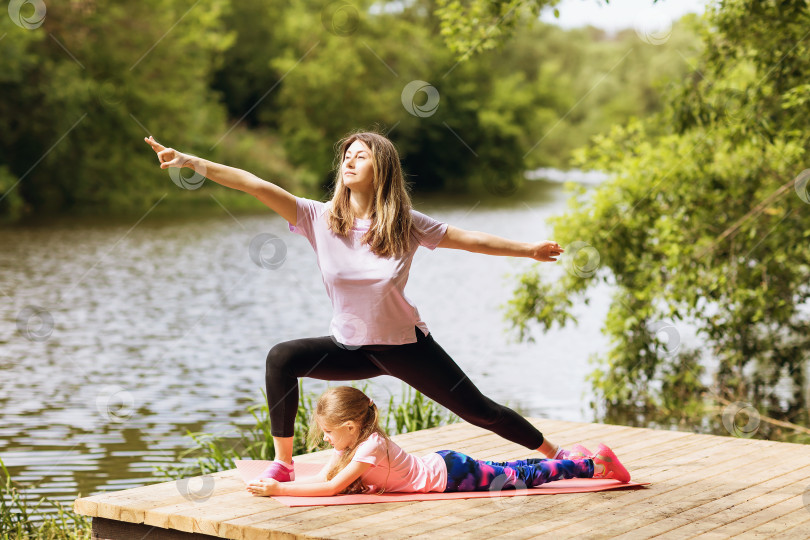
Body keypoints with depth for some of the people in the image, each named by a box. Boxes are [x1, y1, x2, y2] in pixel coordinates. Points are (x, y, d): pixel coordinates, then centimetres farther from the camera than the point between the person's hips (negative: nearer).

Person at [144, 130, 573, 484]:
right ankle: (283, 465, -12)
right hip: (351, 348, 1)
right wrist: (189, 161, -26)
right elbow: (254, 184, -20)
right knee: (281, 359, -22)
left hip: (405, 346, -1)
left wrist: (531, 250, 5)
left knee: (478, 410, 4)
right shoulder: (320, 218, -12)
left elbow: (470, 239, 0)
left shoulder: (406, 225, -11)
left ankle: (556, 455, 28)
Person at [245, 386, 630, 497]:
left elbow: (332, 488, -33)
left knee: (520, 479, 0)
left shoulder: (369, 447, -28)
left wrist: (279, 490, -32)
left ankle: (589, 464, 9)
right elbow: (323, 476, 2)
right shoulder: (350, 443, -1)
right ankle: (567, 458, 34)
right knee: (507, 472, 21)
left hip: (451, 474, -8)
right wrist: (273, 483, -12)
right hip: (440, 465, 8)